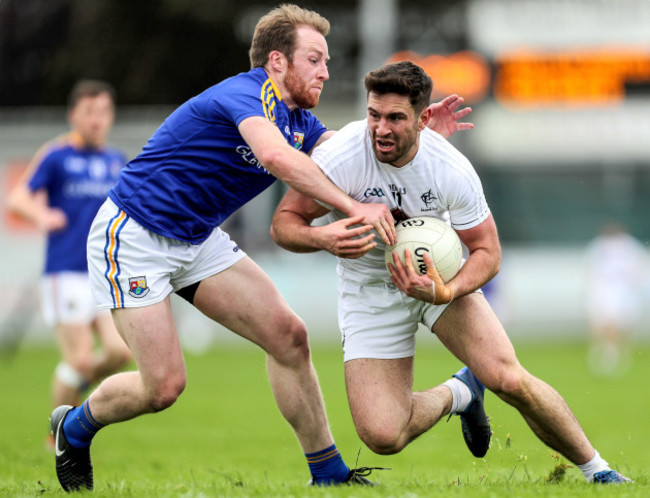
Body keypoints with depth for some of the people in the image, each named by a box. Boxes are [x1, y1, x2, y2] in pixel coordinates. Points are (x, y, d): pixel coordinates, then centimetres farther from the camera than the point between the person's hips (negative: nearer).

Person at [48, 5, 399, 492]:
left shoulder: (299, 120, 5)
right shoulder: (247, 95, -25)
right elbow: (276, 157, -44)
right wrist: (354, 208, -45)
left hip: (199, 240, 9)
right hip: (133, 235, -9)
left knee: (289, 335, -3)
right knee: (165, 386, -10)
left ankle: (327, 472, 5)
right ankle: (74, 429, 20)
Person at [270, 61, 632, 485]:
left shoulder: (453, 170, -22)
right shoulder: (339, 158, -26)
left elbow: (487, 251, -12)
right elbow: (283, 223, -16)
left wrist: (446, 291, -33)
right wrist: (322, 238, -40)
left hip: (440, 275, 0)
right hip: (368, 288, 0)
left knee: (508, 379, -22)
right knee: (382, 436, -16)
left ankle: (595, 467, 3)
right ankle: (457, 394, 18)